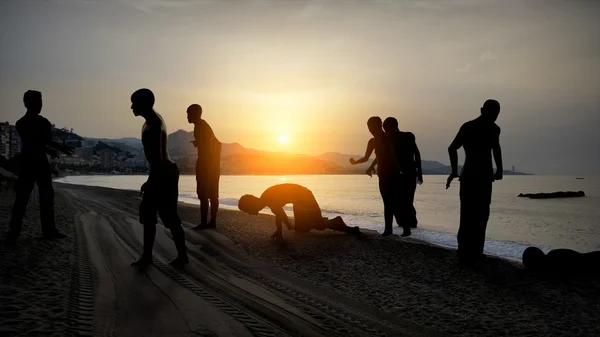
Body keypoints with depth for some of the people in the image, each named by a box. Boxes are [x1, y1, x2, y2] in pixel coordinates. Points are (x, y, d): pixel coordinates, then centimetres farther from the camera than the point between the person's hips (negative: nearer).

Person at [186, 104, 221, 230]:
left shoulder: (199, 126, -8)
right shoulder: (205, 125, 22)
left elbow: (206, 146, -21)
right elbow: (217, 143, 24)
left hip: (206, 163, -10)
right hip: (213, 164, 10)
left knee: (203, 195, -9)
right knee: (212, 194, 8)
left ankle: (203, 222, -8)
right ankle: (213, 221, 10)